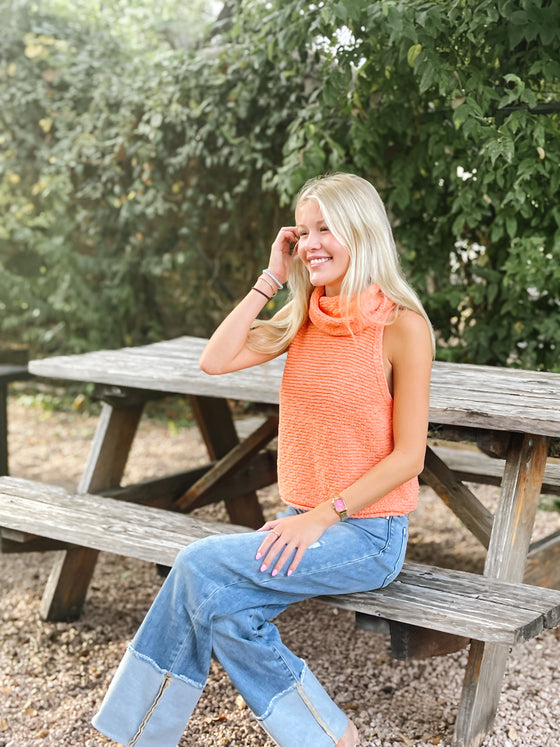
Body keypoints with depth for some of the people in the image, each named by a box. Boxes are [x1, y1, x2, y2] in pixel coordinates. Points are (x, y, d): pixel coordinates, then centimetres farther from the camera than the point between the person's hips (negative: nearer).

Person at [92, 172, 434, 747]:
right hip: (306, 520, 5)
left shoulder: (401, 324, -10)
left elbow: (408, 455, -11)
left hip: (367, 533, -5)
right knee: (215, 601, -21)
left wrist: (322, 516, -17)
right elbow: (216, 360, -4)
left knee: (202, 566, -20)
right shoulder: (304, 316, 9)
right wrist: (272, 277, -2)